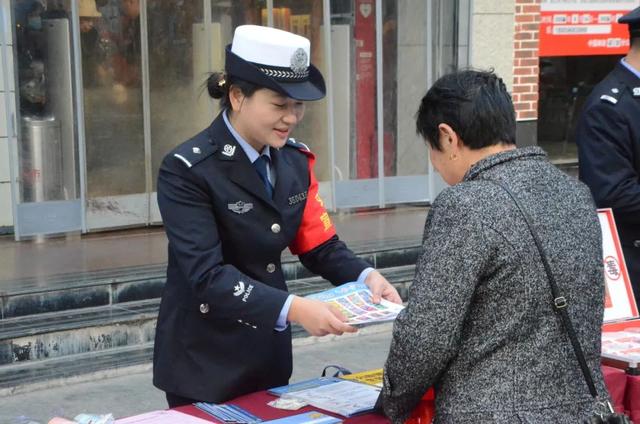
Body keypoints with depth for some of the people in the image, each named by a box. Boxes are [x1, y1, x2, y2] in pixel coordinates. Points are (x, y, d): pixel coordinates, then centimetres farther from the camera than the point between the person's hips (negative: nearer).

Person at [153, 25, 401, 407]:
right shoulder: (188, 170, -18)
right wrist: (293, 309, -36)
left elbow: (319, 244, 4)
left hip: (271, 351, 6)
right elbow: (207, 275, -26)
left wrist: (366, 276, -16)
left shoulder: (295, 159, 2)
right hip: (204, 361, -6)